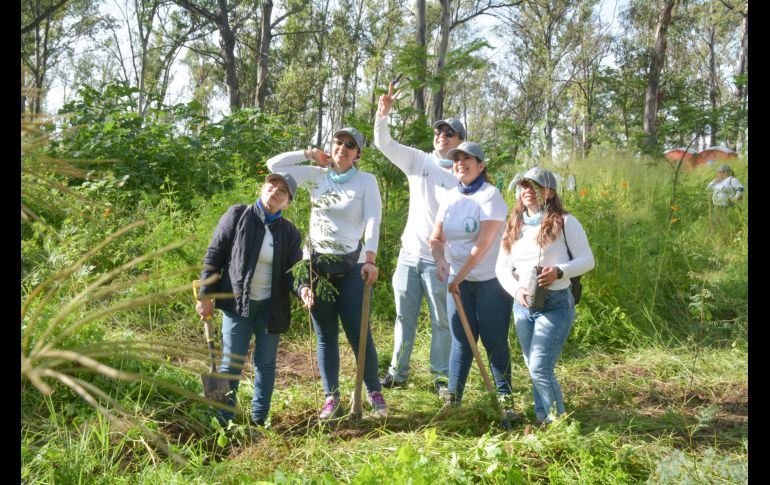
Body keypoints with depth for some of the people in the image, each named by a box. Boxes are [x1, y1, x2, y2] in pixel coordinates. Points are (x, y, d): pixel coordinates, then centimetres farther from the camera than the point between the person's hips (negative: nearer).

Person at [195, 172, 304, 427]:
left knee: (265, 363, 10)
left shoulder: (290, 232, 2)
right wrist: (206, 295, -7)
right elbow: (214, 255, -3)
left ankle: (259, 419, 23)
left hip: (271, 307, 3)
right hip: (236, 302, -3)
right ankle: (222, 420, 11)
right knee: (231, 363, 0)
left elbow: (293, 270, -1)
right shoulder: (238, 215, -5)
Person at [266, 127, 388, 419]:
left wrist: (370, 259, -23)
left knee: (358, 333, -3)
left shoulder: (366, 181, -1)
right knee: (325, 336, 8)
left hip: (351, 265, -3)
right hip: (316, 263, 3)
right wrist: (309, 154, 3)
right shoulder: (316, 176, 7)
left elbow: (373, 221, -11)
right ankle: (331, 398, 17)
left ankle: (375, 393, 14)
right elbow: (273, 164, 6)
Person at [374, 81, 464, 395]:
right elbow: (384, 144, -2)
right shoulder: (418, 161, 5)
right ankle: (397, 373, 23)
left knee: (442, 321, 6)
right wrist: (383, 113, -19)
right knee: (405, 317, 12)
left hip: (440, 260, -3)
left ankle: (441, 377, 18)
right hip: (409, 254, 4)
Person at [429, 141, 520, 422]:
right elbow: (436, 238, 8)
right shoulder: (450, 198, 6)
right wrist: (440, 260, -13)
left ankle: (505, 399, 14)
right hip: (458, 281, 5)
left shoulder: (490, 195, -12)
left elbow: (483, 245, -19)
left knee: (494, 341, 1)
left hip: (491, 281, -5)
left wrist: (458, 277, -16)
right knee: (461, 340, 7)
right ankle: (452, 399, 13)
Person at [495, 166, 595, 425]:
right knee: (534, 368, 13)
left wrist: (559, 272, -23)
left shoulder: (564, 222, -7)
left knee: (540, 367, -13)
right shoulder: (514, 226, 10)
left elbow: (587, 260, -6)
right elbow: (502, 267, 11)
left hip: (555, 305, -6)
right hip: (522, 306, 6)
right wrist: (516, 289, -8)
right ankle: (542, 419, 27)